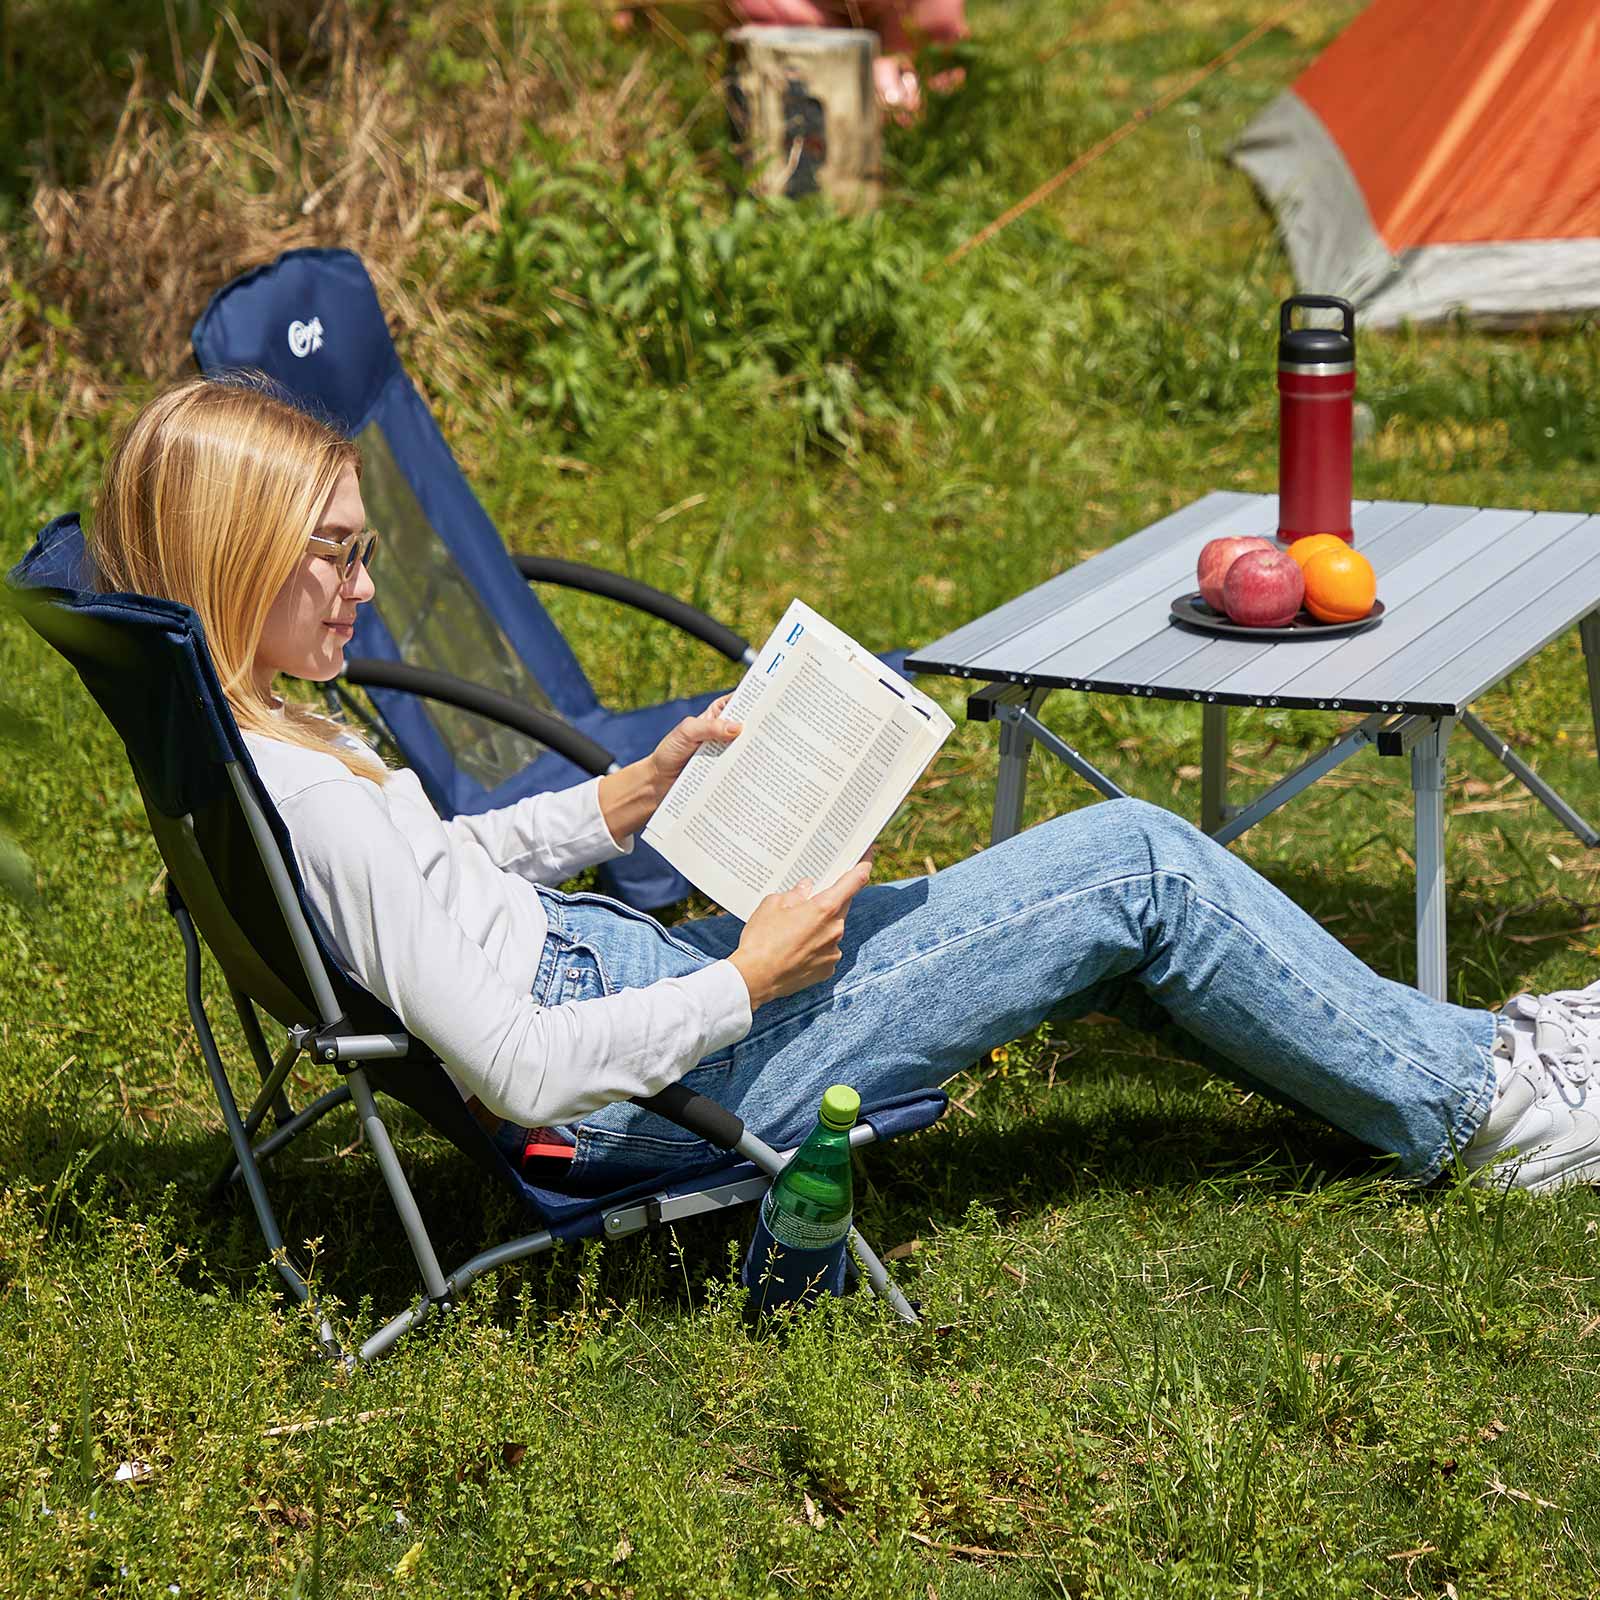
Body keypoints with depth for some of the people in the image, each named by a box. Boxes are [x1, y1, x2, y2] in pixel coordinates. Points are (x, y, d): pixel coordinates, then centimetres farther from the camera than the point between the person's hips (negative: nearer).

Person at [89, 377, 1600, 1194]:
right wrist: (753, 978, -19)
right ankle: (1471, 1101, 16)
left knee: (1119, 884, 15)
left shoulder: (251, 737, 2)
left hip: (624, 963, 10)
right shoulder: (302, 797, -29)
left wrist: (646, 786, 9)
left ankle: (1448, 1051, 29)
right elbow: (530, 1075, -31)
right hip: (676, 1079, -10)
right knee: (1138, 863, -3)